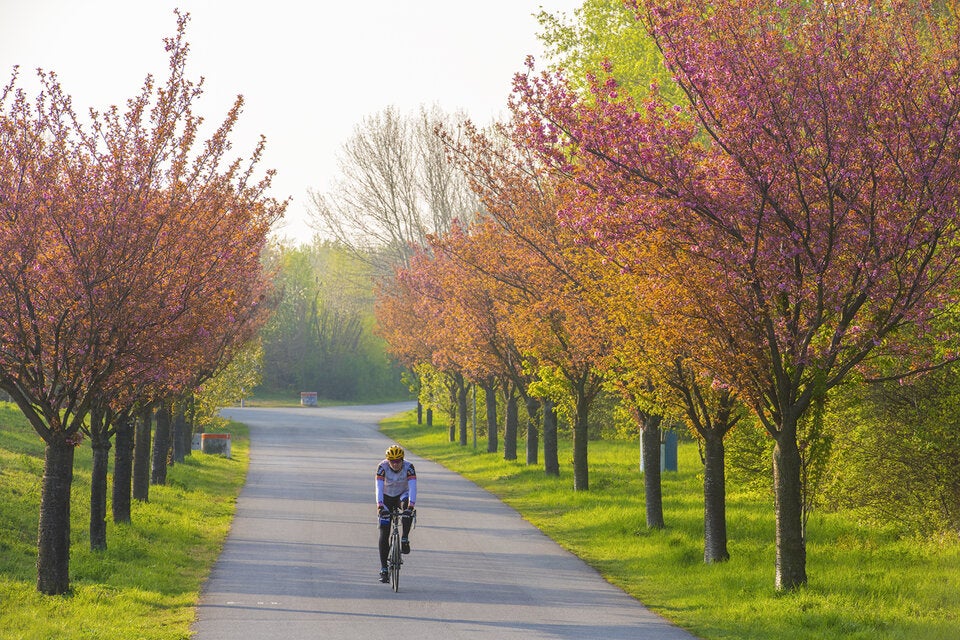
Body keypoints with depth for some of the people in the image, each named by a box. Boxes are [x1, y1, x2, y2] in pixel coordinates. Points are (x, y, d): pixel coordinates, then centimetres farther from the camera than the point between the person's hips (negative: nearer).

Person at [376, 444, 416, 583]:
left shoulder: (408, 467, -24)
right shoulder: (382, 467, -24)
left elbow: (412, 487, -34)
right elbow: (379, 487, -33)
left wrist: (410, 506, -49)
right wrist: (380, 506, -47)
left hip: (402, 495, 0)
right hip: (386, 498, 0)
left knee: (407, 507, -38)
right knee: (384, 534, -8)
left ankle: (405, 539, -25)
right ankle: (383, 569, -3)